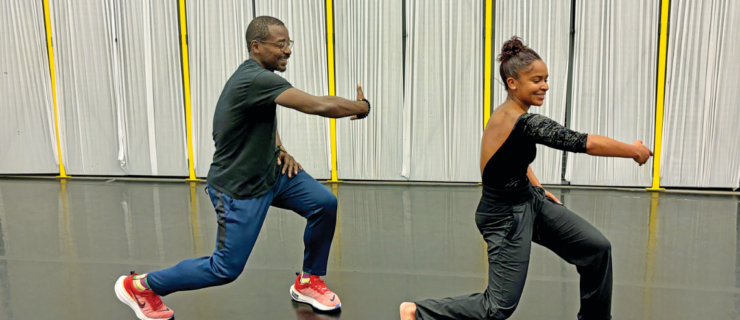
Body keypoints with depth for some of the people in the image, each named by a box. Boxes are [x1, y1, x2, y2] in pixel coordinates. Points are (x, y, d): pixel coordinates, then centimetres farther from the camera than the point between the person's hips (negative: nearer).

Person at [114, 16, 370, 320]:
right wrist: (362, 106, -16)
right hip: (239, 189, -9)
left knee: (324, 204, -3)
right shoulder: (255, 79, -30)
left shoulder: (259, 75, 1)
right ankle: (139, 285, 22)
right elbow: (323, 106, -35)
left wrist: (281, 150, 5)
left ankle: (307, 282, 18)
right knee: (226, 269, 1)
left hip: (270, 170, 9)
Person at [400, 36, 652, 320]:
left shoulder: (505, 113, 0)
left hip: (531, 201, 10)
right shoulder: (526, 123, -28)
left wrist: (539, 189, 18)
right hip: (506, 217, -10)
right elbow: (586, 143, -25)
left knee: (597, 248, 11)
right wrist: (634, 151, -12)